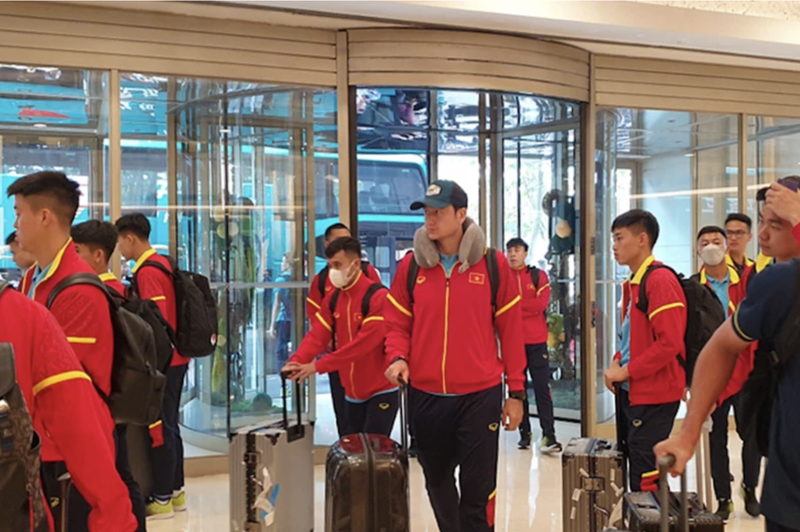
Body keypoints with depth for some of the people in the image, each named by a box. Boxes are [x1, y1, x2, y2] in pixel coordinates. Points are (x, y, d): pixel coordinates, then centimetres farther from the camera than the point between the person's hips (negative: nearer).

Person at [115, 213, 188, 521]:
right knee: (168, 425, 16)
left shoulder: (147, 271, -18)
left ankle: (161, 499, 7)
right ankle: (175, 491, 25)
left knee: (158, 428, -1)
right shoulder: (162, 262, 11)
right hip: (174, 358, 9)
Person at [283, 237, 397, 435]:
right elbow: (317, 334, -3)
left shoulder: (378, 297, -19)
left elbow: (364, 342, -27)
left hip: (381, 391, -7)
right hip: (353, 392, 7)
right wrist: (296, 362, -24)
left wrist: (318, 366, -29)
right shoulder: (334, 299, 6)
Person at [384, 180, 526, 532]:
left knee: (477, 490, 2)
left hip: (480, 395, -3)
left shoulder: (493, 264, -3)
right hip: (426, 395, 3)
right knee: (437, 480, 17)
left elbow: (511, 331, 1)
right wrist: (398, 357, -13)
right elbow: (397, 323, 8)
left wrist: (516, 391, 0)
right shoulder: (411, 265, 3)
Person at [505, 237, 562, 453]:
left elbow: (541, 303, -8)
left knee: (542, 388, -5)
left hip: (536, 340, -1)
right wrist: (528, 307, -11)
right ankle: (524, 433, 13)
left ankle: (548, 435, -5)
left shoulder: (538, 276, 6)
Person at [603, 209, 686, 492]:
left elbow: (669, 343, -23)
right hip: (631, 393, 9)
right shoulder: (633, 283, 13)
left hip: (654, 396, -9)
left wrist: (626, 371, -16)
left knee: (644, 481, -3)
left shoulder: (660, 281, -16)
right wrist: (617, 364, 4)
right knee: (632, 470, 16)